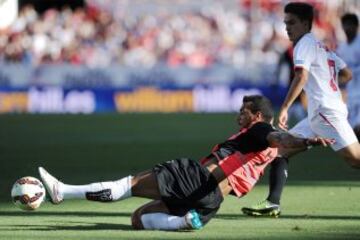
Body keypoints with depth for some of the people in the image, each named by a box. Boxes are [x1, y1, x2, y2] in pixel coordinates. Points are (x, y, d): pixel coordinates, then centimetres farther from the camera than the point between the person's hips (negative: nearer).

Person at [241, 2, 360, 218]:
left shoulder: (305, 43, -5)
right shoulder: (322, 47, 22)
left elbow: (302, 76, -21)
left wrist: (285, 108, -25)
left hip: (327, 111, -10)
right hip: (317, 115, 10)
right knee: (281, 149, 6)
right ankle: (273, 203, 0)